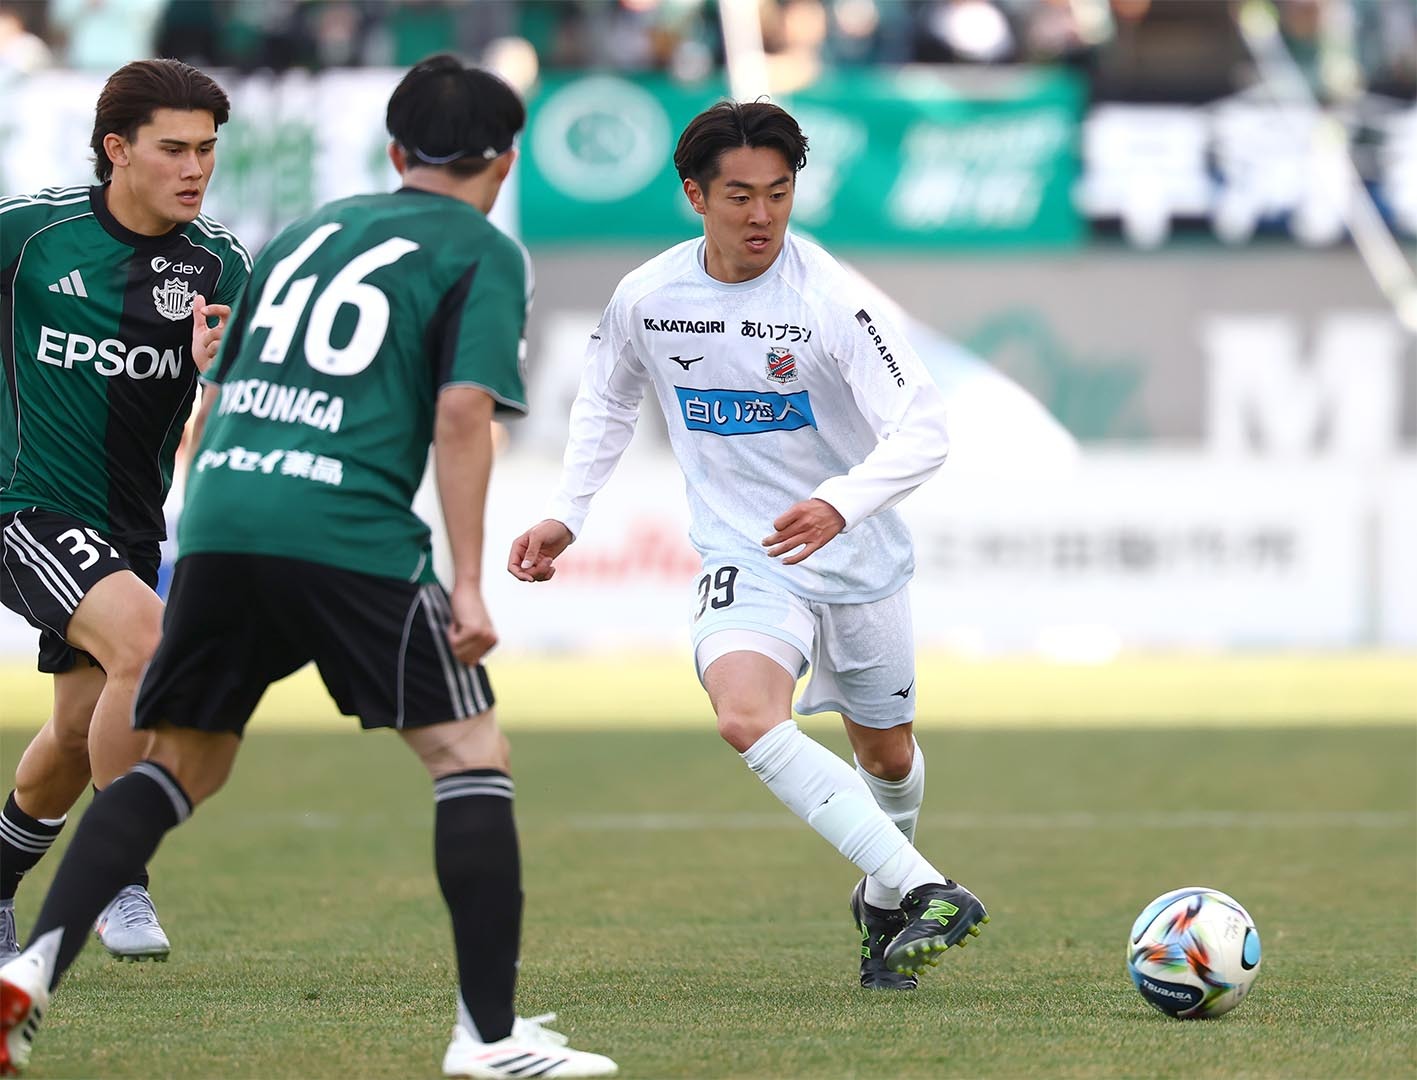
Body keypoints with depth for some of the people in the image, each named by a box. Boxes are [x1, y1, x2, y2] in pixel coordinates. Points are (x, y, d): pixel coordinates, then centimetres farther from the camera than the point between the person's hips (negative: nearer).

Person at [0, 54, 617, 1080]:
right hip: (349, 534, -6)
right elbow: (461, 417, -5)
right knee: (472, 753, 4)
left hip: (218, 526, 6)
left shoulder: (309, 231, 26)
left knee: (182, 763, 17)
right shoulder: (484, 254, 7)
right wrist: (468, 587, -7)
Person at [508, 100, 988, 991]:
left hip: (860, 561, -1)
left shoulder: (829, 299, -20)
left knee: (887, 757, 16)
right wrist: (566, 515, 5)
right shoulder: (647, 299, -8)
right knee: (747, 717, -29)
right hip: (745, 564, 1)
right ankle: (931, 894, -32)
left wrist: (841, 504, -40)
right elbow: (607, 402, 14)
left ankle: (884, 900, 49)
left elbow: (923, 430, -24)